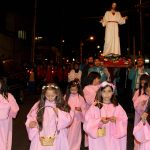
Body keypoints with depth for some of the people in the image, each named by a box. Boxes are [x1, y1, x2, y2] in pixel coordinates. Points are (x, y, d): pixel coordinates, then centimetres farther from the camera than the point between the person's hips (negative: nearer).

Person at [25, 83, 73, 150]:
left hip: (57, 137, -1)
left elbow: (68, 120, -7)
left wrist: (59, 113, -20)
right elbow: (31, 116, 6)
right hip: (41, 137, 1)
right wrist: (31, 123, -14)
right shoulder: (39, 105, 0)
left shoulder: (62, 106, -3)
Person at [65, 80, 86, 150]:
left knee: (75, 135, 6)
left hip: (77, 119, -1)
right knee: (67, 135, 8)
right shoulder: (66, 96, 0)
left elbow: (84, 109, -4)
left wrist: (80, 110, -23)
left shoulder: (80, 98, -6)